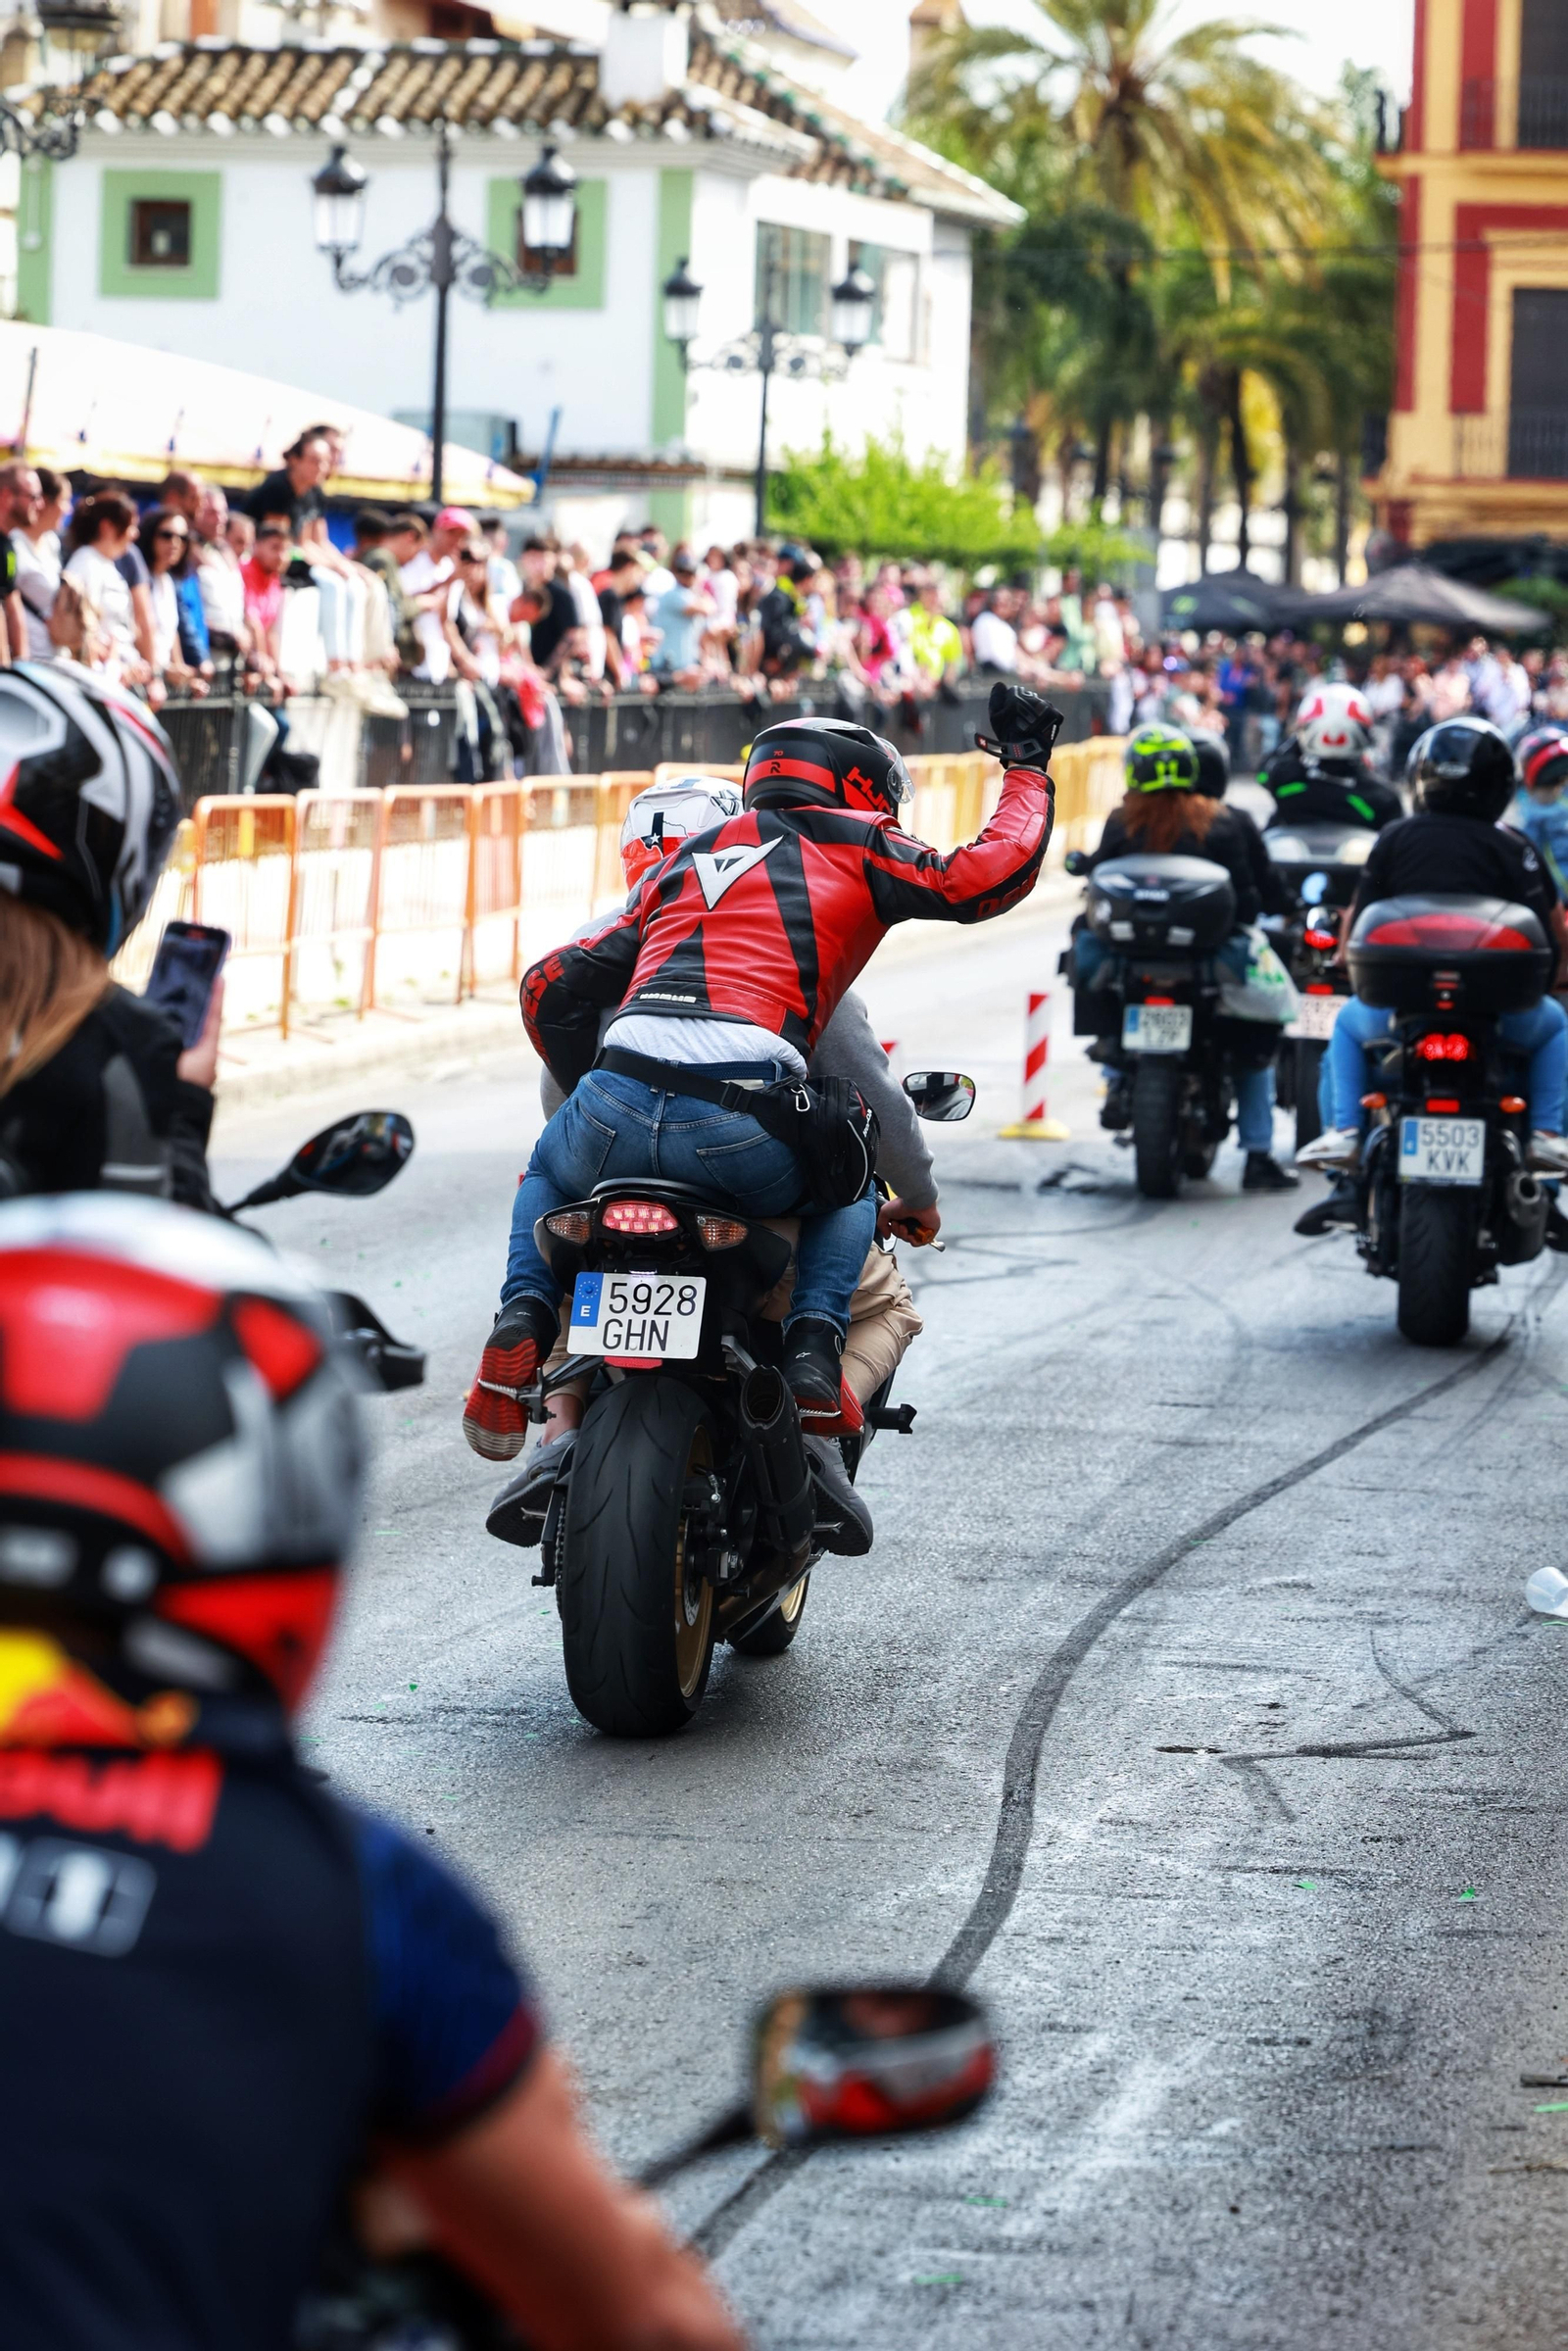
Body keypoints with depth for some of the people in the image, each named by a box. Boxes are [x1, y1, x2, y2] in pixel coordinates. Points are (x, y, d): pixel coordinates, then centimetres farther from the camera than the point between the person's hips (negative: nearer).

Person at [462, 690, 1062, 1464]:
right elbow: (990, 874, 11)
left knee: (549, 1172, 38)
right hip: (743, 1131, -3)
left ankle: (523, 1321, 9)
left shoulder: (681, 865, 33)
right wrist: (1027, 767, 27)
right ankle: (813, 1340, 3)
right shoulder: (851, 844, 18)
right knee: (850, 1192, 30)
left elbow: (551, 989, 32)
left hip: (615, 1109, 3)